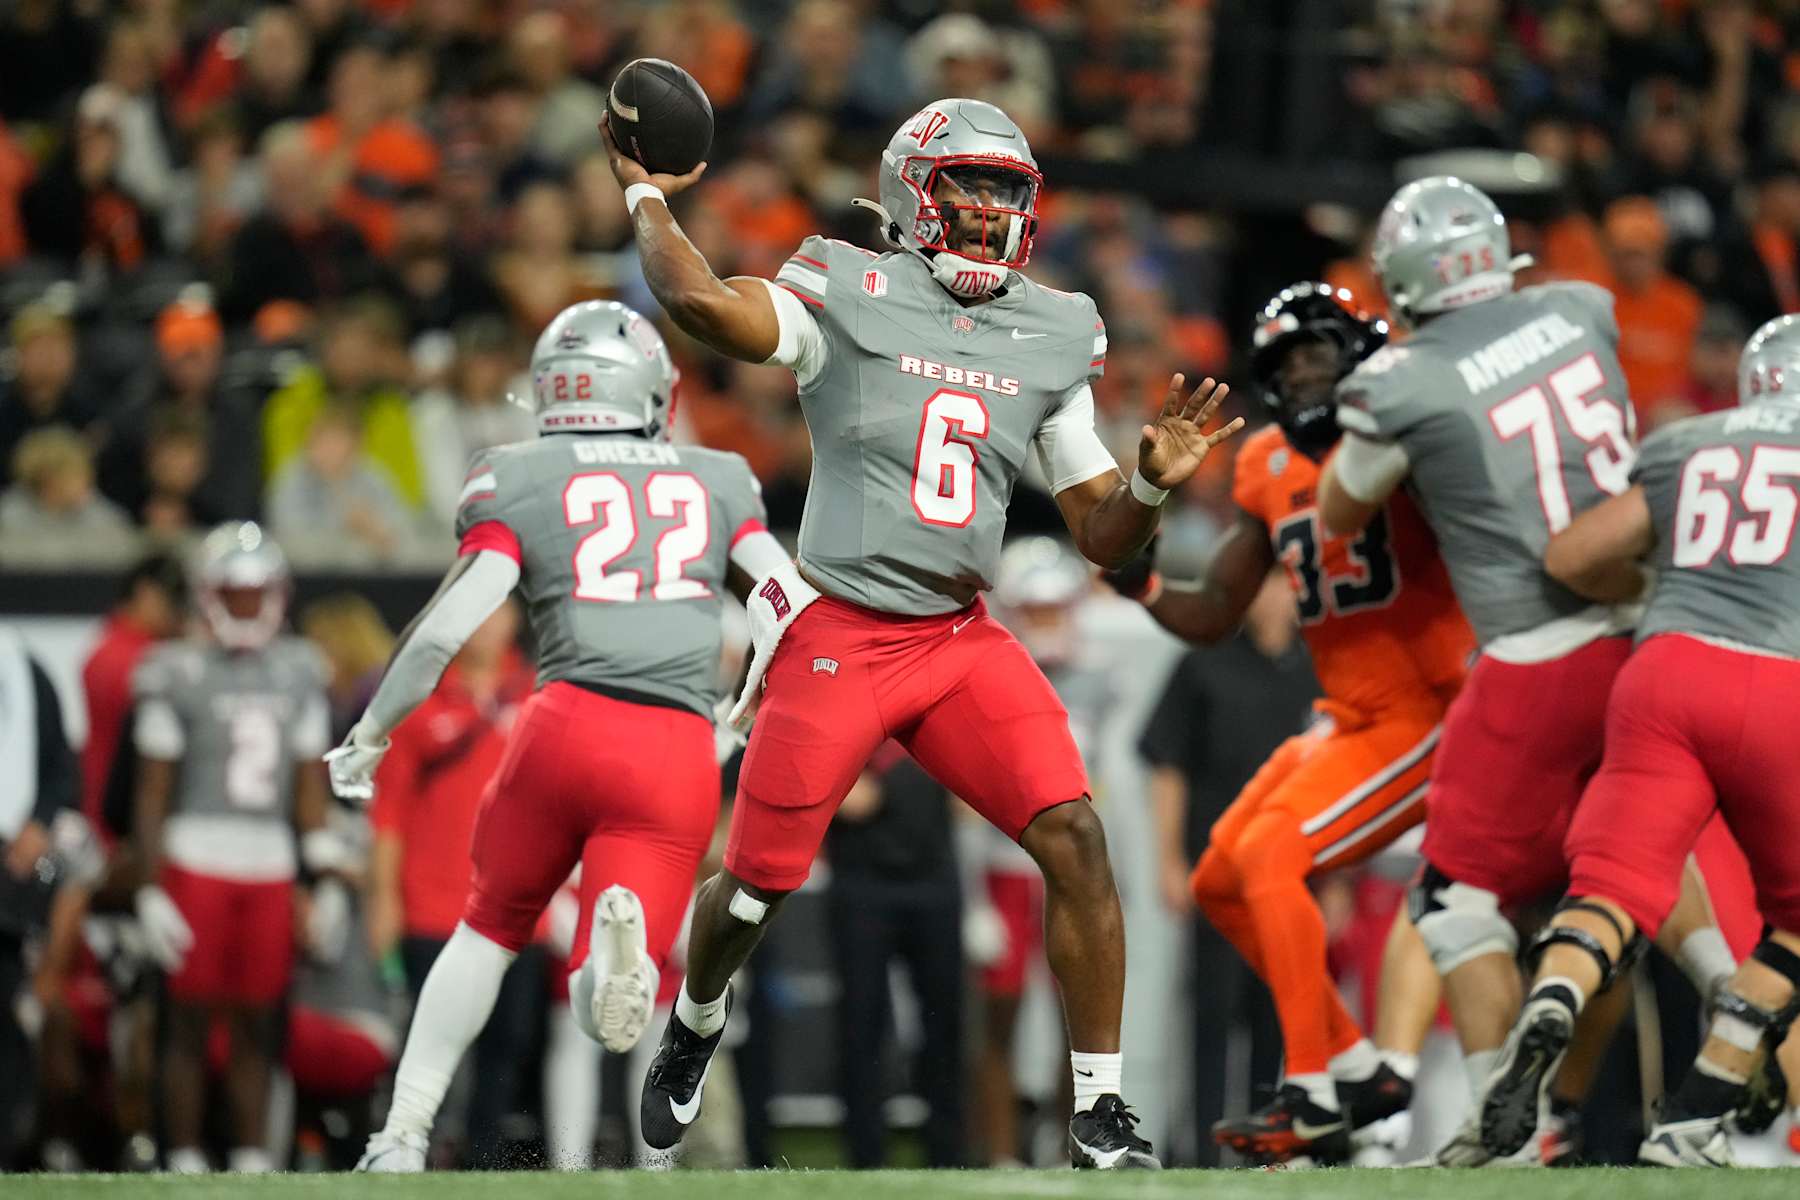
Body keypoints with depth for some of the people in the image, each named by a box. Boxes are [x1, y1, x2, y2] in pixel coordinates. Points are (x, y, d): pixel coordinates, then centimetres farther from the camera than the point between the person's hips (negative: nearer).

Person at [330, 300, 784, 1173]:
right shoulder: (717, 479, 18)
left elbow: (445, 632, 2)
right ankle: (623, 939, -35)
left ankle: (401, 1140, 21)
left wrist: (368, 738, 11)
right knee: (609, 1022, 0)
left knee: (492, 927, 27)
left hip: (569, 725, 0)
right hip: (680, 755, 0)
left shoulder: (519, 479, 9)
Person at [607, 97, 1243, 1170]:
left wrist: (1153, 484, -10)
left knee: (1074, 838, -15)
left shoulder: (1052, 337, 8)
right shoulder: (851, 296, -7)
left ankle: (1101, 1117, -9)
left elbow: (1103, 537, 10)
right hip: (838, 637, -3)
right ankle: (698, 1021, 42)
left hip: (962, 639, 3)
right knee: (760, 882, 7)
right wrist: (647, 198, -12)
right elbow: (700, 299, -25)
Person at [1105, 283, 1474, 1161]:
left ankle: (1315, 1093, -17)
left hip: (1424, 715, -9)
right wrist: (1141, 584, -3)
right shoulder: (1268, 469, 9)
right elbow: (1212, 618, 14)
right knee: (1221, 884, 9)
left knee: (1270, 858, -20)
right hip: (1346, 719, 9)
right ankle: (1361, 1072, 15)